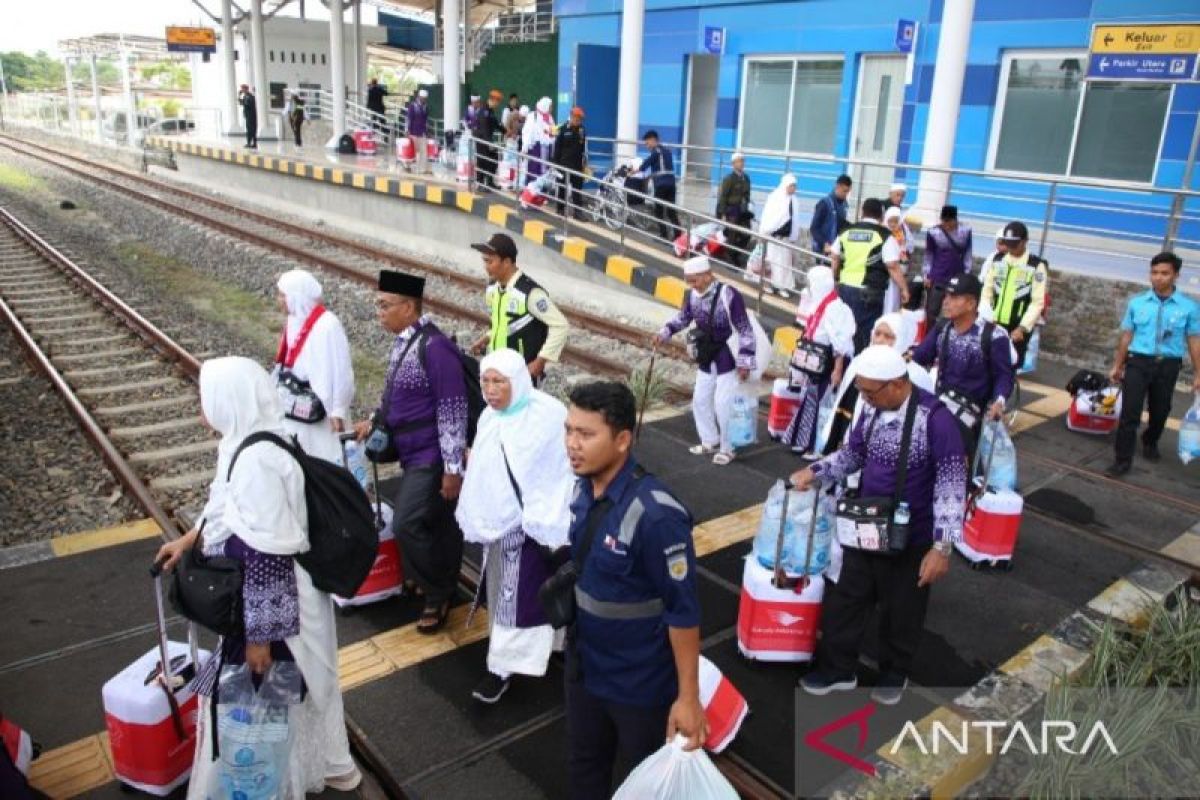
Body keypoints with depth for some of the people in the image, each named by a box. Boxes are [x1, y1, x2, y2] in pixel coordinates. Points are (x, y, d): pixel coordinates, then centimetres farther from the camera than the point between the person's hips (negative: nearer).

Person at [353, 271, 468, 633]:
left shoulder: (434, 347, -23)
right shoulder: (403, 342, 6)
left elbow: (452, 411, -23)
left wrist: (453, 468, -22)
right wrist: (375, 420, 10)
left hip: (431, 456, -9)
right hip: (413, 453, 9)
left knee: (407, 525, -7)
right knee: (438, 525, 18)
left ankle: (436, 596, 11)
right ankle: (444, 589, 33)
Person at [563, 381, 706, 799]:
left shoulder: (655, 514, -30)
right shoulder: (584, 487, -8)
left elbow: (683, 610, -23)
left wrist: (688, 696, -19)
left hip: (640, 681, -6)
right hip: (583, 664, 6)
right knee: (584, 764, 27)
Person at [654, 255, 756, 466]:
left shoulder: (729, 295, -26)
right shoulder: (692, 295, -6)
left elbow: (745, 331, -20)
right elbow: (684, 317, 14)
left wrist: (744, 362, -18)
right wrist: (665, 332, -3)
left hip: (728, 359, -7)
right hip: (706, 359, 7)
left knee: (722, 405, -4)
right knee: (700, 400, 15)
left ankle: (727, 448, 15)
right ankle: (710, 441, 33)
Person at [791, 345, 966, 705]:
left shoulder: (935, 419, -23)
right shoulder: (873, 409, -4)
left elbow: (952, 485, -21)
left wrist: (942, 546, -22)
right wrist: (815, 472, 1)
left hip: (909, 538, -6)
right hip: (864, 530, 6)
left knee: (900, 613, 14)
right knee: (846, 600, 16)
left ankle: (893, 675, 39)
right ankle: (838, 669, 35)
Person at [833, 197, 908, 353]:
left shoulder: (846, 232, 11)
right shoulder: (885, 236, -5)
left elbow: (835, 260, 19)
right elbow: (893, 267, -9)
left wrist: (834, 281, 33)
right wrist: (904, 289, 0)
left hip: (844, 288, 5)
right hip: (869, 293, -5)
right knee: (864, 334, 1)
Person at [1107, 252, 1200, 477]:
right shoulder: (1136, 302, 0)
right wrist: (1117, 365, 8)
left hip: (1168, 366, 1)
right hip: (1138, 362, 0)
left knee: (1160, 411, 17)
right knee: (1129, 412, -7)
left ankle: (1150, 442, 45)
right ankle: (1123, 459, -1)